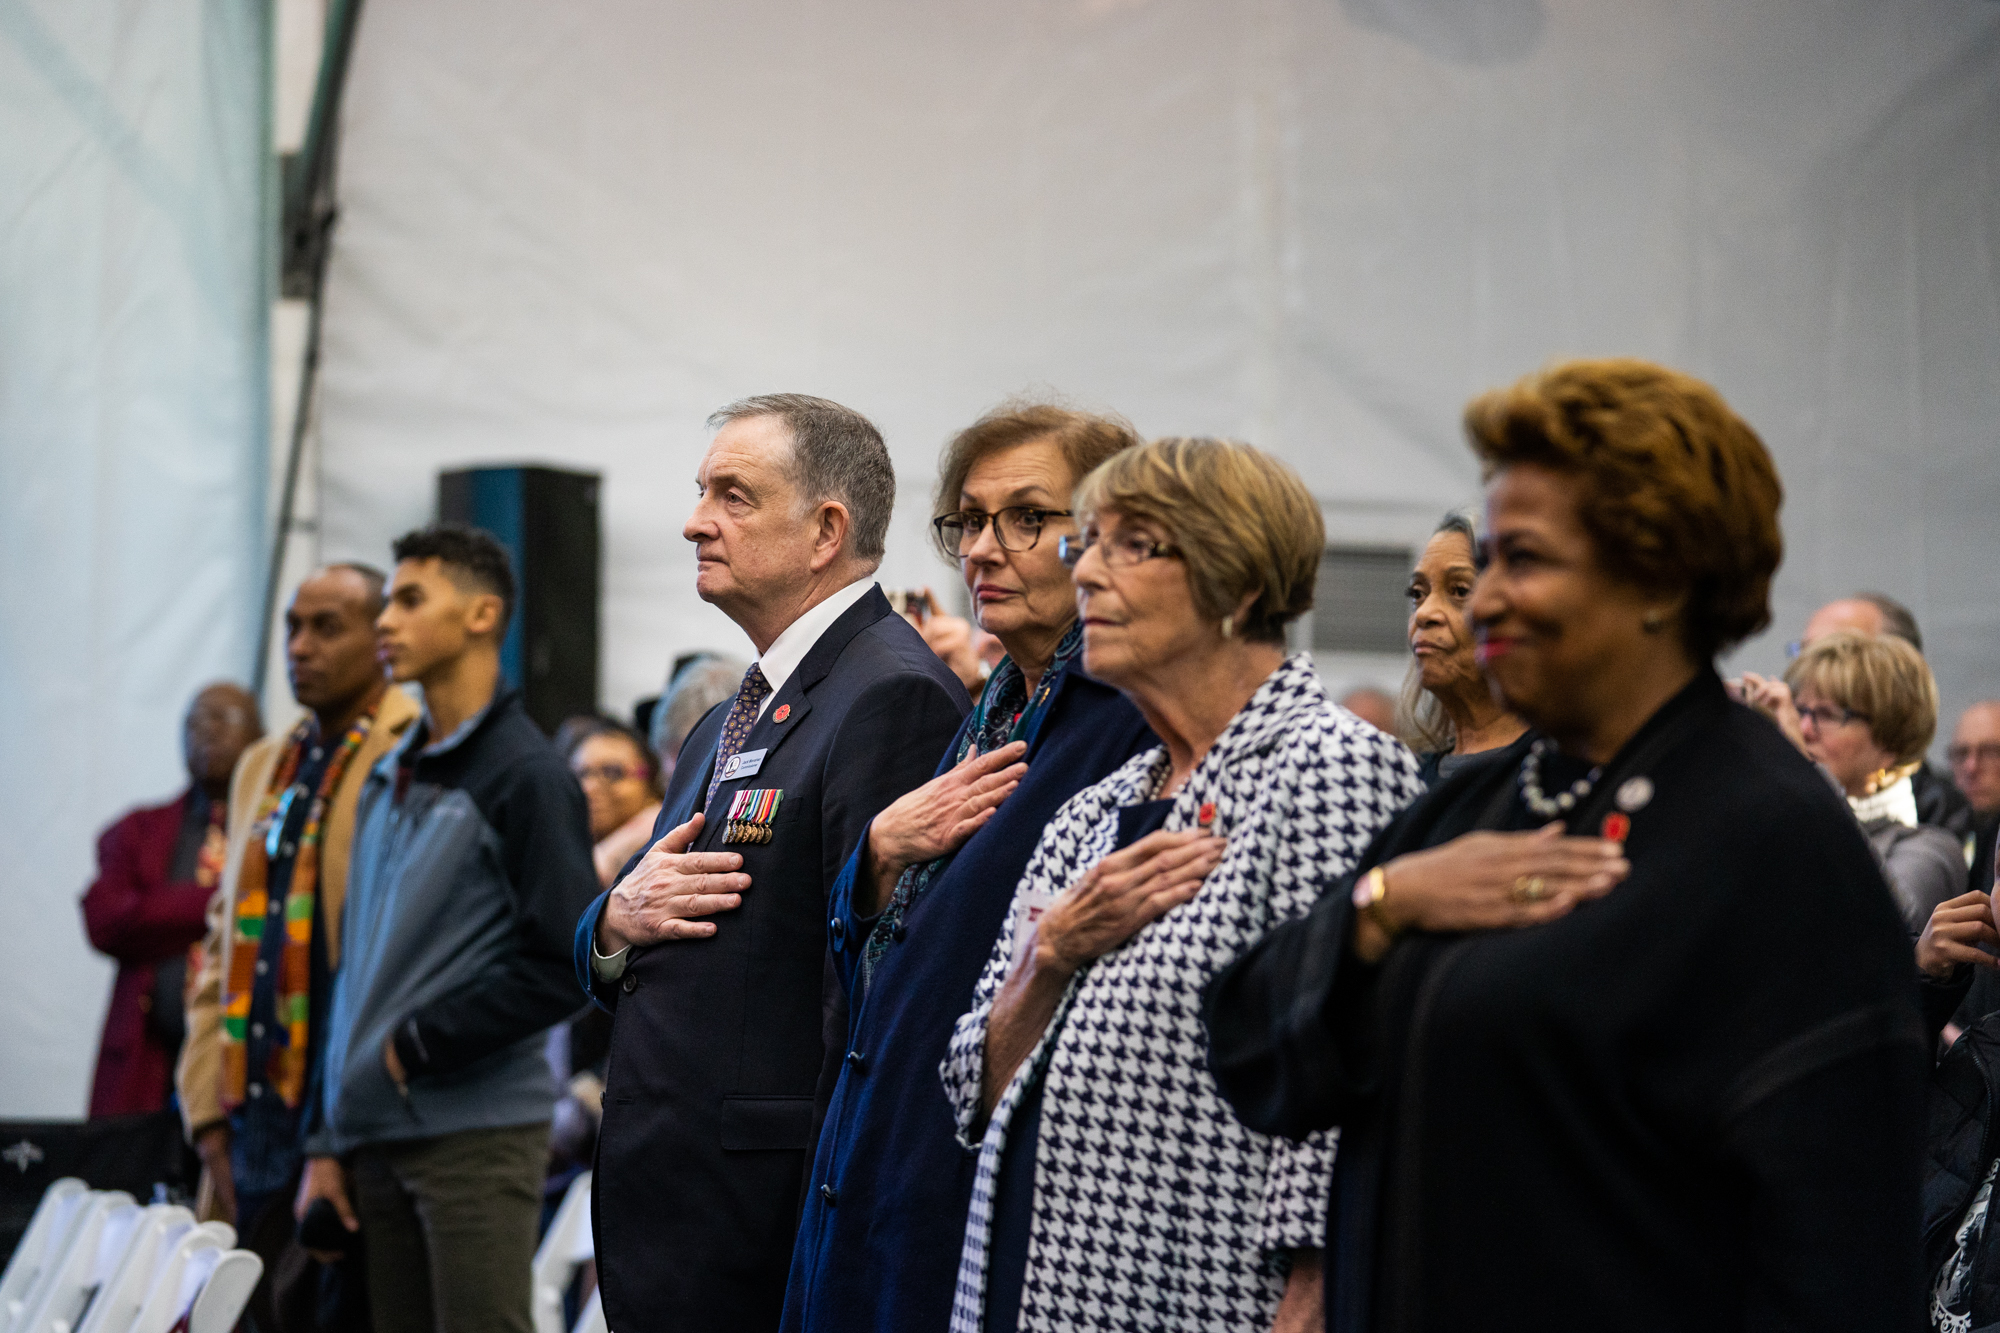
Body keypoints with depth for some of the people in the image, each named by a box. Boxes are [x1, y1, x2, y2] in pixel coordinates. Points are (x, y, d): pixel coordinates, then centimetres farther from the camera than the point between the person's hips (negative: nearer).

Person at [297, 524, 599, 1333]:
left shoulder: (526, 775, -6)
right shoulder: (390, 778, 17)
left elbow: (564, 965, -12)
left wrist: (419, 1042, -10)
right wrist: (327, 1138, 13)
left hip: (477, 1137, -7)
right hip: (378, 1136, 7)